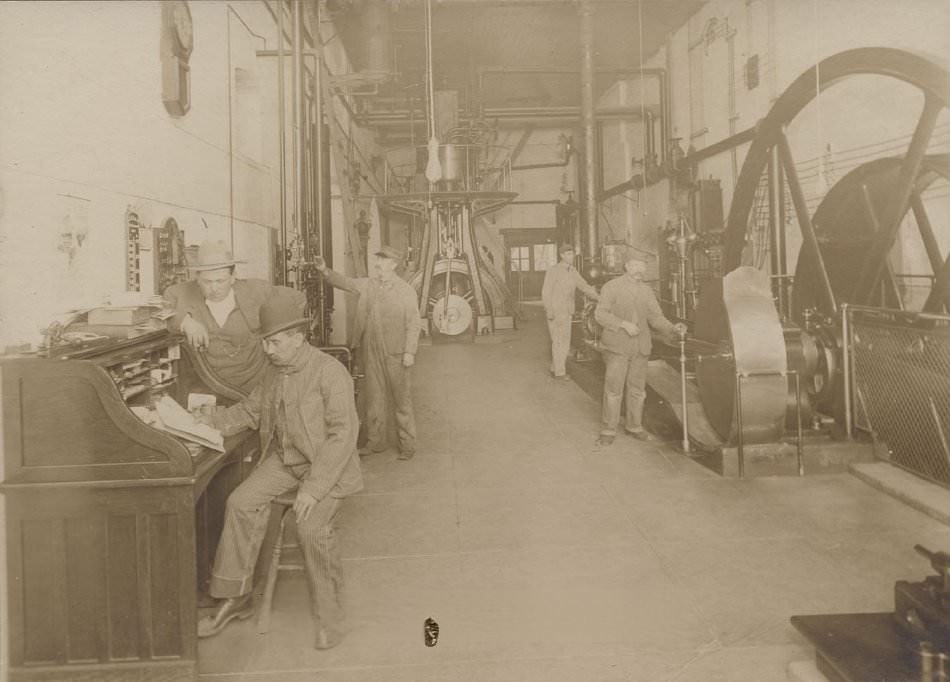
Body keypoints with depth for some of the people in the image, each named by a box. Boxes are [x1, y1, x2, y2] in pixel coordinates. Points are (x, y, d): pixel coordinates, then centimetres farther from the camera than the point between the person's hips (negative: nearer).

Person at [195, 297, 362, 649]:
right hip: (284, 458, 7)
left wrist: (314, 487, -27)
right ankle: (236, 597, 1)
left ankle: (329, 620, -4)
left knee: (312, 528, -25)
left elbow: (343, 432, -22)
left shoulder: (330, 372, -17)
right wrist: (209, 421, 0)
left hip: (326, 464, -7)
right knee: (241, 503, -14)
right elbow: (250, 409, 18)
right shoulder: (274, 371, 7)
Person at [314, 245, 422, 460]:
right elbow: (343, 282, 7)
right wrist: (325, 270, -11)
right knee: (374, 397, 11)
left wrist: (410, 352, -13)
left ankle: (407, 445, 12)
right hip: (371, 352, 4)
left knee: (402, 400, 2)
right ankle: (375, 441, 22)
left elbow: (414, 323, -7)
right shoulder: (367, 285, 8)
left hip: (395, 353, -4)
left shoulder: (406, 291, -5)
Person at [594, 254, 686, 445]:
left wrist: (673, 327, -11)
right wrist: (624, 324, -23)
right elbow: (600, 314, -12)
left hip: (640, 347, 5)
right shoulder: (611, 287, -5)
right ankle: (608, 430, 8)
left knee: (637, 389, 12)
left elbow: (656, 317, 7)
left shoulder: (646, 291, 9)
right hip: (616, 347, -5)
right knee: (613, 390, -3)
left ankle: (634, 426, 26)